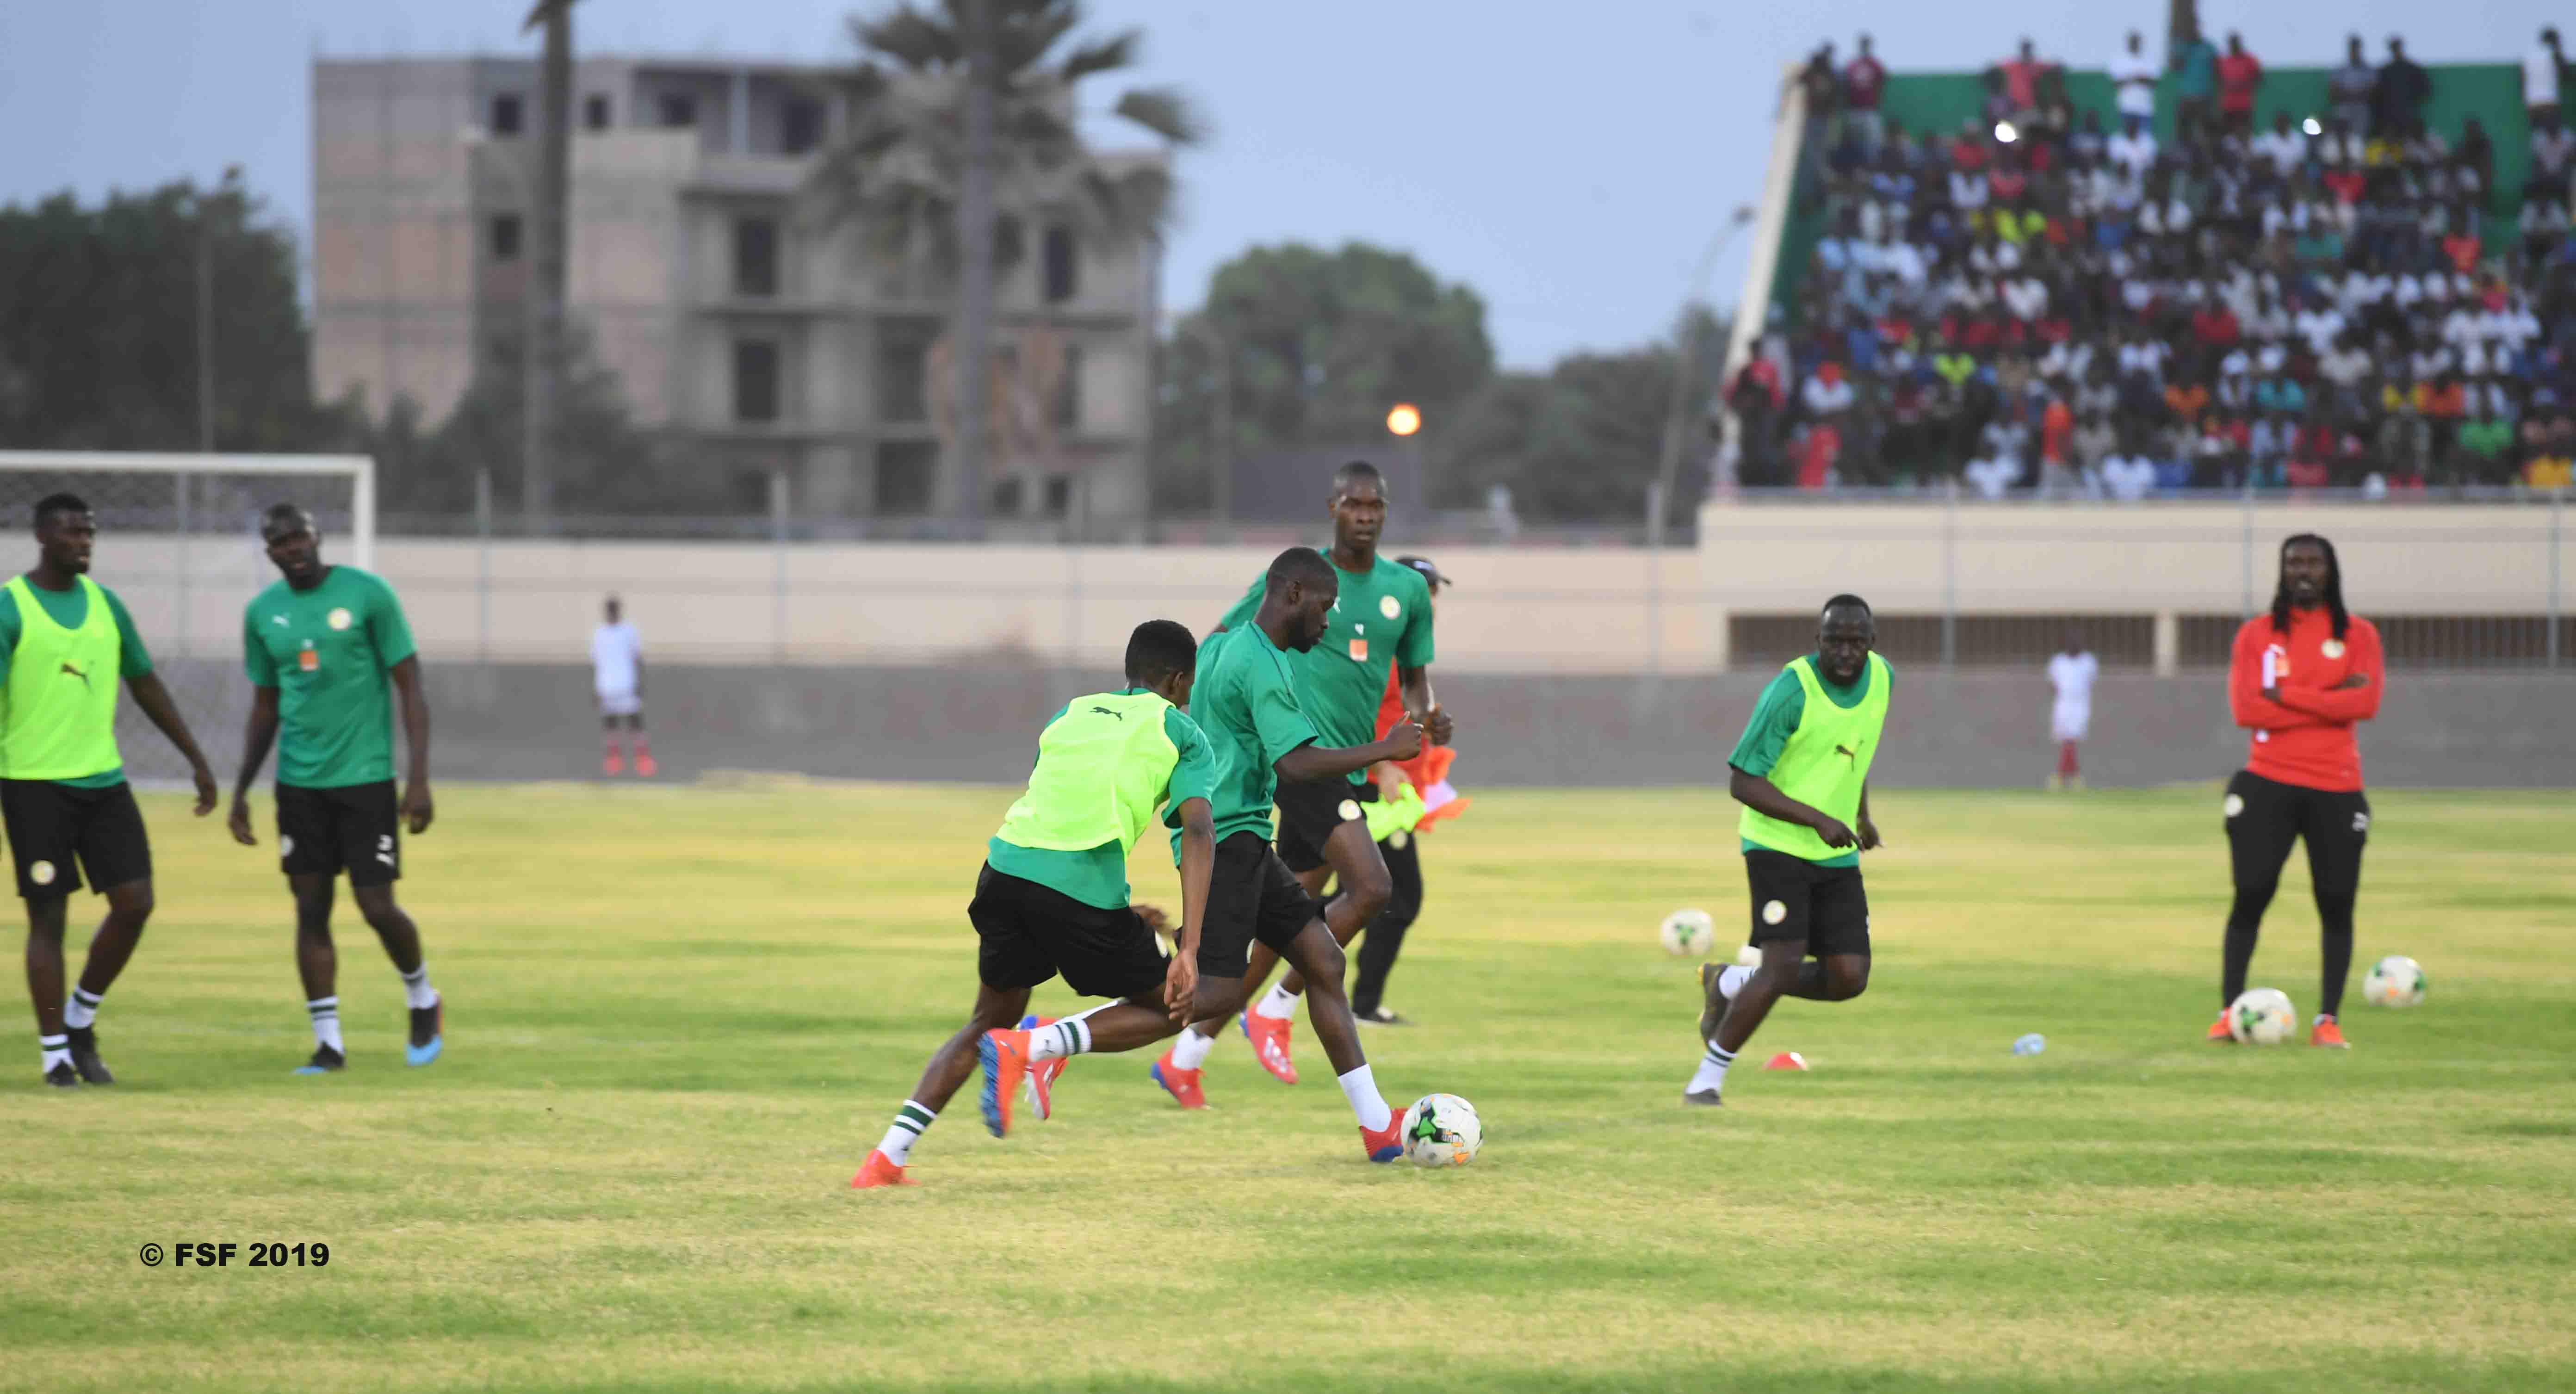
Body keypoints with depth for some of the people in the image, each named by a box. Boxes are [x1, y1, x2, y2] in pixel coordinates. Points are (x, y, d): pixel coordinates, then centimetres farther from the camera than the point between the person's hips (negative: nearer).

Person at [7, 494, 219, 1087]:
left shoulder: (105, 604, 11)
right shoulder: (11, 608, -7)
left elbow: (146, 684, 20)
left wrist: (197, 759, 18)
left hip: (103, 778, 5)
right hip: (35, 785, -5)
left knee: (134, 903, -2)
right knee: (48, 916, -2)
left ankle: (81, 1021, 17)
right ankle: (55, 1053, 6)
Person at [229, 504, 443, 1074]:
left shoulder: (367, 594, -6)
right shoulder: (262, 613, 7)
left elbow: (411, 688, -5)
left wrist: (419, 779, -11)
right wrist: (241, 789, 12)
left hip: (366, 777, -4)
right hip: (298, 785, 4)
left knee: (377, 905, -6)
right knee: (311, 908, 1)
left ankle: (422, 999, 21)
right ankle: (328, 1042, 7)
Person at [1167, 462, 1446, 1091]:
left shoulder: (1408, 590, 12)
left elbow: (1414, 675, 23)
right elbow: (1218, 647, 5)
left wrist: (1426, 715, 1)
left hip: (1350, 768, 7)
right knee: (1371, 887, -20)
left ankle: (1191, 1048, 18)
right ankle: (1275, 1011, -6)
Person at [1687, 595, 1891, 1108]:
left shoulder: (1882, 678, 2)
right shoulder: (1792, 690, -19)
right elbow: (1743, 782, -17)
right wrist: (1818, 820, -25)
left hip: (1837, 855, 7)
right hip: (1779, 847, -7)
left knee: (1849, 979, -3)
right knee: (1785, 966, -19)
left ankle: (1729, 984, 20)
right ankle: (1707, 1079, -3)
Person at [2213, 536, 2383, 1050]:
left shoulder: (2357, 635, 5)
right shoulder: (2257, 634, 5)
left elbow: (2366, 702, -11)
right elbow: (2246, 709, -8)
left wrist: (2285, 695, -13)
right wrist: (2329, 700, -11)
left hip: (2337, 790, 1)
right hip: (2268, 785, -1)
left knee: (2337, 905, 0)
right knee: (2251, 896, -4)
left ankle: (2327, 1021, 7)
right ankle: (2228, 1012, 4)